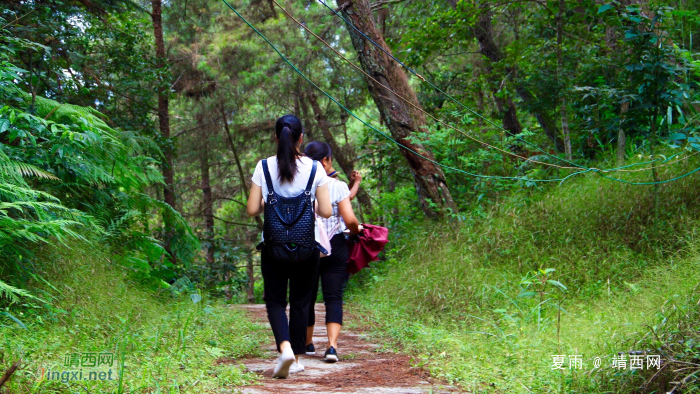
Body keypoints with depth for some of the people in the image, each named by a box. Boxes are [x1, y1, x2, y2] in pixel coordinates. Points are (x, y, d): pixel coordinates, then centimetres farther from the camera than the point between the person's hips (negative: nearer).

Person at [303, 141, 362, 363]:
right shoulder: (338, 186, -8)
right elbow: (350, 220, -13)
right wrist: (357, 229, 7)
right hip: (334, 247, -2)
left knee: (306, 297, 15)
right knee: (333, 298, 1)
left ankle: (308, 344, 28)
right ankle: (332, 346, -13)